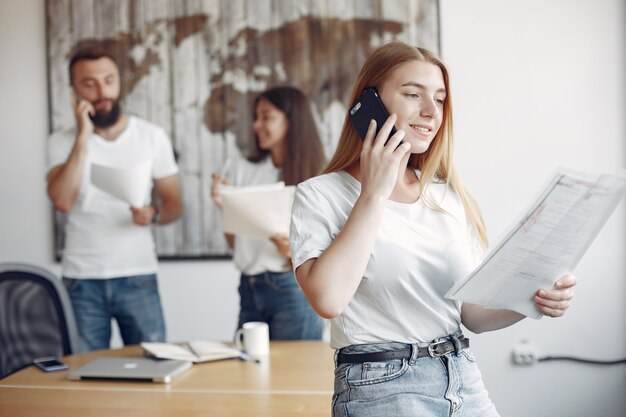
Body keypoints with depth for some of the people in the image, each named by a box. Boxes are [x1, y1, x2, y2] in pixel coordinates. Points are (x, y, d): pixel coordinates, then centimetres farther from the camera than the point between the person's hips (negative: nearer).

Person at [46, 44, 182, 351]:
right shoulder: (63, 142, 2)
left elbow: (173, 204, 5)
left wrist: (153, 214, -17)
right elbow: (62, 201, -14)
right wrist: (83, 137, -13)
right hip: (81, 280, 0)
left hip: (137, 277, 0)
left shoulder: (152, 136, 2)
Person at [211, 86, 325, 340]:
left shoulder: (313, 176, -4)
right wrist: (223, 207, -6)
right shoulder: (244, 170, 9)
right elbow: (235, 243, 10)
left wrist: (293, 250, -22)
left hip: (292, 288, -4)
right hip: (250, 288, 4)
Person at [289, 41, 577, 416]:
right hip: (380, 387, -4)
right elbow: (328, 298, -23)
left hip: (465, 383, 5)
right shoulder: (320, 195, -7)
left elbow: (471, 312, 11)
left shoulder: (451, 198, 7)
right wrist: (374, 194, -16)